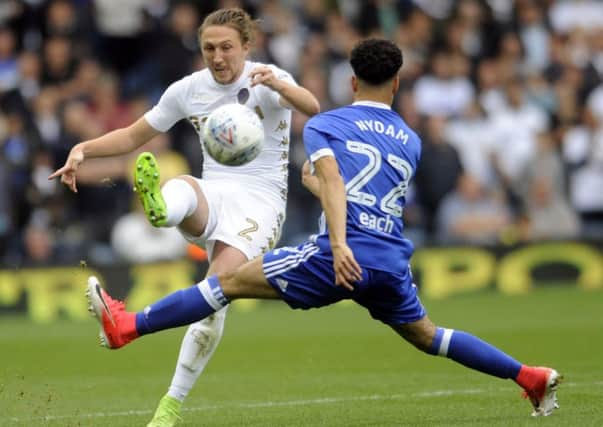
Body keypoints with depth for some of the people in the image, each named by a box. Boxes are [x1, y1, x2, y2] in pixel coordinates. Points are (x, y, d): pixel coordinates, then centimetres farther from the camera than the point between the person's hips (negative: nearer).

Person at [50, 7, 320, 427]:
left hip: (260, 201, -3)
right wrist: (84, 149, 0)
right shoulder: (188, 90, 6)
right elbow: (134, 135, 16)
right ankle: (156, 204, -76)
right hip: (212, 195, 3)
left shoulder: (269, 79, -6)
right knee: (179, 192, -36)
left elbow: (313, 108, -27)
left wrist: (279, 85, -48)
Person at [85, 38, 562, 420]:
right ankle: (531, 377, 25)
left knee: (231, 281, -1)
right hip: (393, 263, 5)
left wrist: (338, 243, -27)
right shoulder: (411, 141, 20)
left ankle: (127, 325, -2)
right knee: (426, 336, 27)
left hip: (345, 258, -5)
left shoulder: (324, 125, 6)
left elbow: (333, 180, -14)